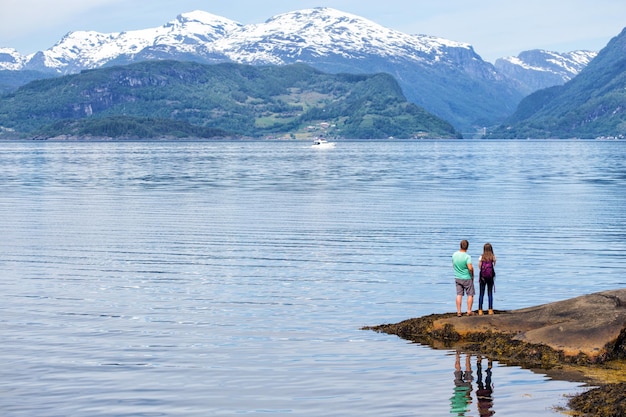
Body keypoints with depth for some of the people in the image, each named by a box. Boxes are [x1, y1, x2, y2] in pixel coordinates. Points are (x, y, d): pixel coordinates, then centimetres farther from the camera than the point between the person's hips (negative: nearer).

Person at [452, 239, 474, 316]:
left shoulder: (454, 255, -3)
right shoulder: (467, 256, -21)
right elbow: (470, 268, -27)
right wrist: (472, 275, -9)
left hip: (457, 278, 5)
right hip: (467, 278, -5)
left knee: (459, 294, 8)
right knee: (470, 294, 9)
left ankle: (458, 312, 6)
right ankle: (469, 311, 10)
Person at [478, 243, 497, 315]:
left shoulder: (481, 257, -5)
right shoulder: (493, 257, -4)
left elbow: (479, 267, -5)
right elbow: (494, 266, 0)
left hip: (482, 276, 0)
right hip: (491, 276, 0)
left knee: (481, 294, 4)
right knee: (490, 293, 8)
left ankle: (480, 310, 2)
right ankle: (490, 310, 7)